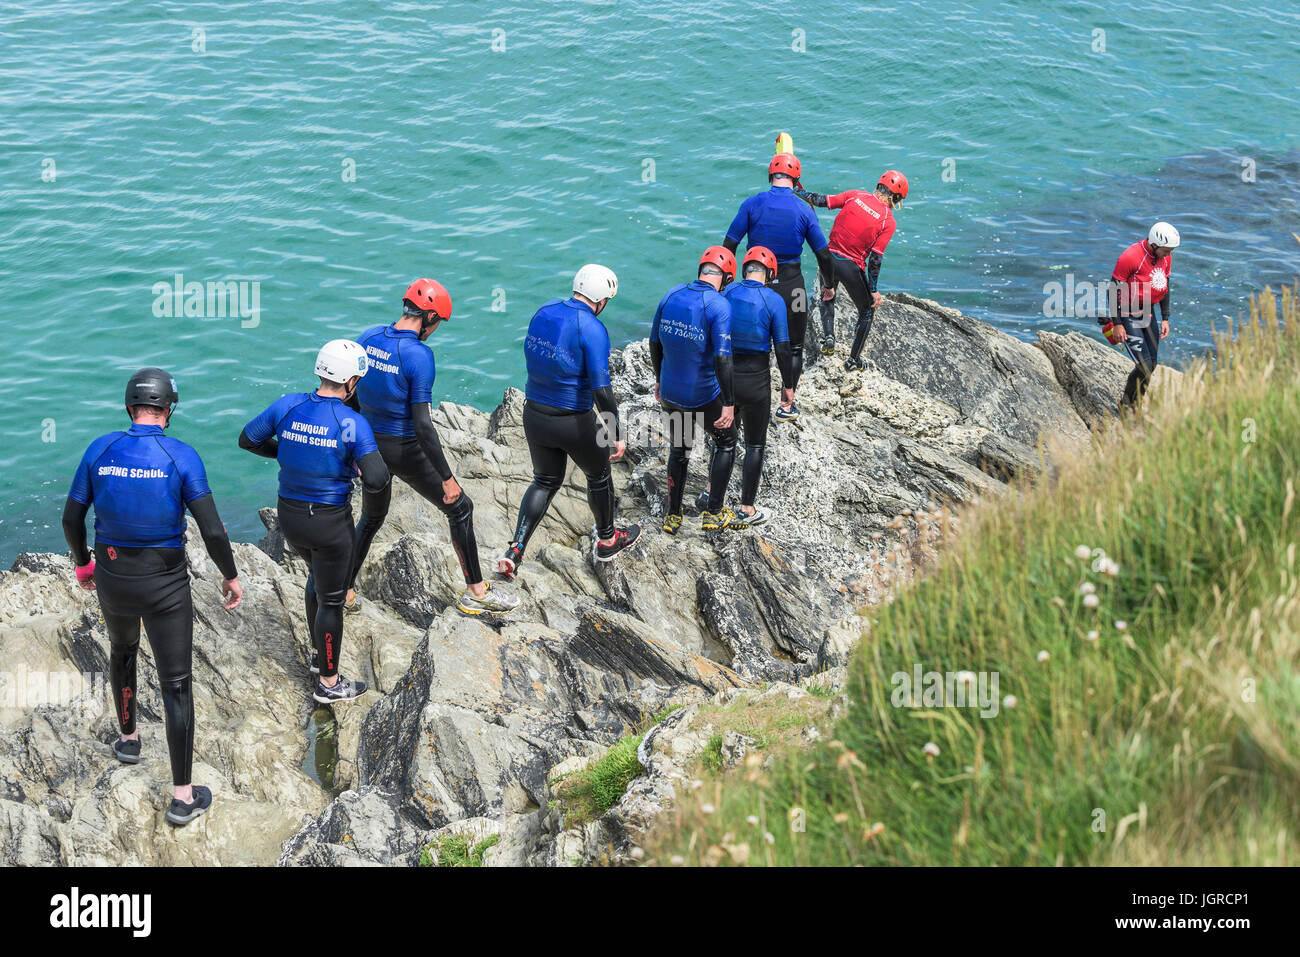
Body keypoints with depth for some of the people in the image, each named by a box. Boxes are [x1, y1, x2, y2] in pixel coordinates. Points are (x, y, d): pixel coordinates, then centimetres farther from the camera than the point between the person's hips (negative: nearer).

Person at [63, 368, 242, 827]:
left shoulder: (100, 449, -7)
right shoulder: (182, 456, -16)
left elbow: (72, 518, 0)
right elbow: (212, 531, -18)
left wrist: (82, 563, 19)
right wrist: (231, 577, -1)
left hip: (112, 581, 3)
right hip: (165, 584, -3)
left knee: (122, 649, 35)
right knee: (176, 684, 5)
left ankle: (128, 737, 52)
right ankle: (183, 797, 8)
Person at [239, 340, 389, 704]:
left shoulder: (287, 406, -8)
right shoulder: (353, 424, -22)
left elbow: (248, 439, 5)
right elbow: (377, 481, -28)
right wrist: (367, 477, -4)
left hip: (289, 514, 6)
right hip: (330, 523, -6)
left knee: (318, 574, 33)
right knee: (331, 601, 12)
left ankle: (318, 653, 47)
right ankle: (329, 683, 27)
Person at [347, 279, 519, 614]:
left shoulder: (368, 337, -2)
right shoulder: (419, 356, -22)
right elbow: (422, 424, -24)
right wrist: (447, 478, -18)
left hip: (370, 444, 7)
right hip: (406, 451, -6)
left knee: (371, 517, 28)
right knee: (460, 508, 12)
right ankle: (476, 593, 20)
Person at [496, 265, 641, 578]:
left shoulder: (544, 312, 1)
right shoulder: (592, 329, -20)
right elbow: (600, 389, -24)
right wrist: (617, 435, -18)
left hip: (533, 415, 6)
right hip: (573, 423, -6)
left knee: (545, 482, 22)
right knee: (599, 475, 21)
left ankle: (515, 551, 7)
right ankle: (606, 541, 42)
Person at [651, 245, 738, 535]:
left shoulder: (672, 295, -2)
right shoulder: (719, 305, -20)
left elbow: (655, 343, 8)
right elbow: (722, 358, -25)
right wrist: (729, 404, -19)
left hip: (670, 393, 5)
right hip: (703, 396, -5)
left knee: (679, 449, 23)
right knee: (726, 443, 19)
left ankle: (673, 517, 29)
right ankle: (713, 513, 19)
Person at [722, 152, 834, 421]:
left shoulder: (753, 204, -7)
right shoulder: (804, 211, -5)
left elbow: (729, 245, -7)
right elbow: (823, 255, 1)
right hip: (791, 284, -1)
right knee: (793, 346, 14)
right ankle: (787, 405, 18)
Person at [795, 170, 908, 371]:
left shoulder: (856, 195, -4)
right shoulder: (889, 221, -10)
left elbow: (822, 200, -1)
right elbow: (875, 258, -12)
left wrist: (796, 191, 14)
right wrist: (874, 290, -3)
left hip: (830, 257, 3)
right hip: (852, 267, -3)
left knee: (827, 296, 33)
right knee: (867, 311, 21)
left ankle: (828, 336, 14)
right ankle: (853, 360, 25)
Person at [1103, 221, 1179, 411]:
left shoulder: (1166, 257, -1)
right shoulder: (1130, 258, -24)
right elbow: (1114, 290, -18)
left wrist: (1165, 319, 11)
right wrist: (1117, 324, -17)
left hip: (1147, 313, 7)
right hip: (1127, 316, -7)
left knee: (1151, 366, 7)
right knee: (1144, 366, -12)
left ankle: (1134, 404, 23)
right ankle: (1126, 403, 7)